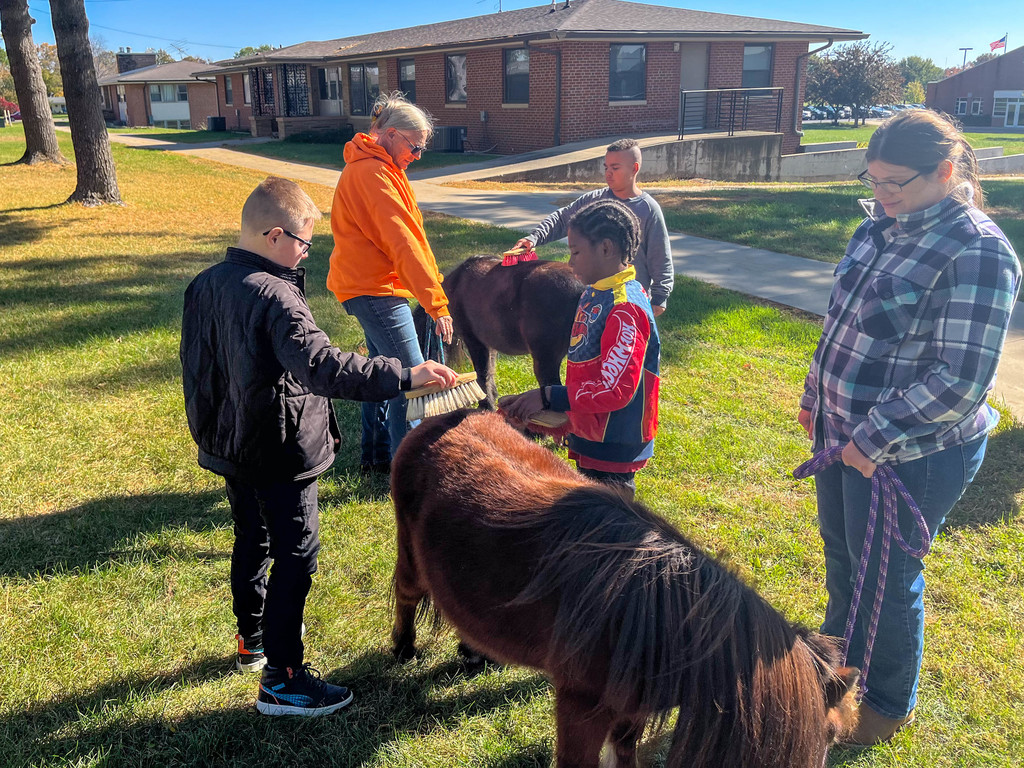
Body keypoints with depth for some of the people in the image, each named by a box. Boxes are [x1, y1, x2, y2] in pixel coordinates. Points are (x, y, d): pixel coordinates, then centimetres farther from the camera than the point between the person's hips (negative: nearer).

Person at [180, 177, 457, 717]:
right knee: (295, 555, 2)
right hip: (277, 454, -9)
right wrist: (404, 375, -40)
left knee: (252, 540, 24)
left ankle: (252, 639, 43)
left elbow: (195, 363, 13)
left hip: (230, 446, 9)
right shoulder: (274, 297, -25)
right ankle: (280, 680, 9)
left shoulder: (205, 286, 3)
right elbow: (322, 367, -37)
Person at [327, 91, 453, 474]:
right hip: (374, 288, -11)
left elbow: (404, 234, 16)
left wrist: (433, 283, 11)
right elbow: (403, 242, -25)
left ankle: (377, 456, 30)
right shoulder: (372, 172, -18)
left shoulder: (377, 167, 15)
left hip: (371, 287, 11)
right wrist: (436, 302, -26)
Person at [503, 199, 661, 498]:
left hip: (613, 448, -9)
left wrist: (548, 397, -25)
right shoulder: (594, 294, 5)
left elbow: (616, 389, -28)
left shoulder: (625, 309, -24)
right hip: (589, 439, 9)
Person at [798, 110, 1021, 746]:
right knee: (840, 552, 24)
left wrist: (874, 437, -20)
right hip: (841, 432, 8)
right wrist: (817, 395, 15)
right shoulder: (882, 225, 3)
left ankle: (889, 704, 36)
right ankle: (840, 658, 50)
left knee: (886, 576, 10)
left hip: (908, 455, -8)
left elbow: (961, 379, -23)